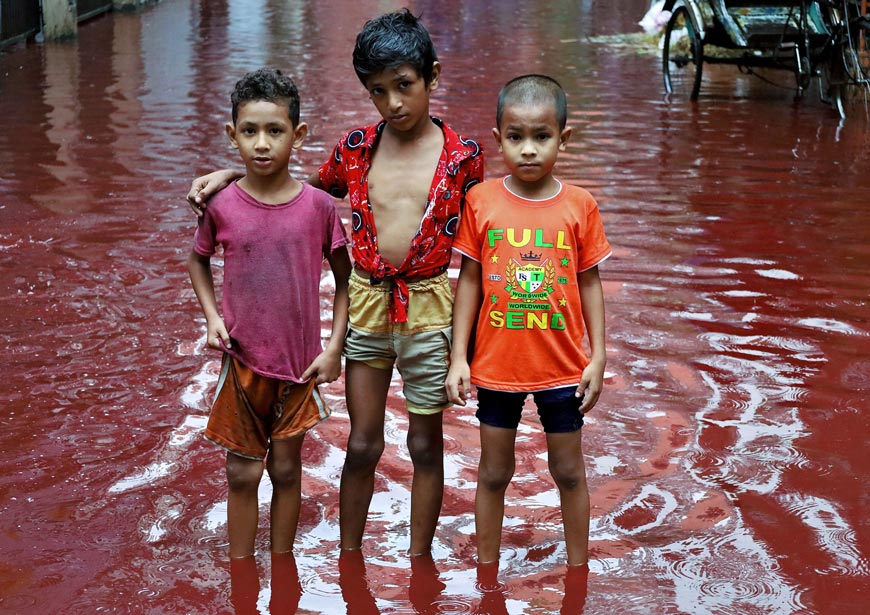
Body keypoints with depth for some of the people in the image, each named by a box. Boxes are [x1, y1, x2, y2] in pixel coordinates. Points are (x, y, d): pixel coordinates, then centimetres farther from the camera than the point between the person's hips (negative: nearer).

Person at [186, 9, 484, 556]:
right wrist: (231, 175, 1)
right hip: (365, 306, 2)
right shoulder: (355, 149, -1)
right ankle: (349, 554, 27)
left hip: (429, 310, -2)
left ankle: (420, 560, 27)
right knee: (362, 443, 10)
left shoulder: (462, 157, -8)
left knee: (425, 444, 12)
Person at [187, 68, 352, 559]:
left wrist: (334, 347, -4)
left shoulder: (319, 206, -9)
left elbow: (344, 278, 1)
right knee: (242, 473, 9)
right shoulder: (221, 206, -7)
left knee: (287, 469, 12)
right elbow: (198, 259, 12)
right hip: (242, 359, 0)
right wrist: (212, 318, -1)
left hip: (300, 362, 0)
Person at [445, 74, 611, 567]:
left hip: (562, 365, 0)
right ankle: (486, 568, 28)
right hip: (496, 363, 0)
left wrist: (598, 358, -2)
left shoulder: (580, 206, -6)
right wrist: (458, 358, -3)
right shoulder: (481, 201, -6)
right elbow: (469, 281, -1)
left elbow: (589, 283, 1)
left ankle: (578, 569, 30)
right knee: (494, 472, 13)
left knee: (569, 471, 14)